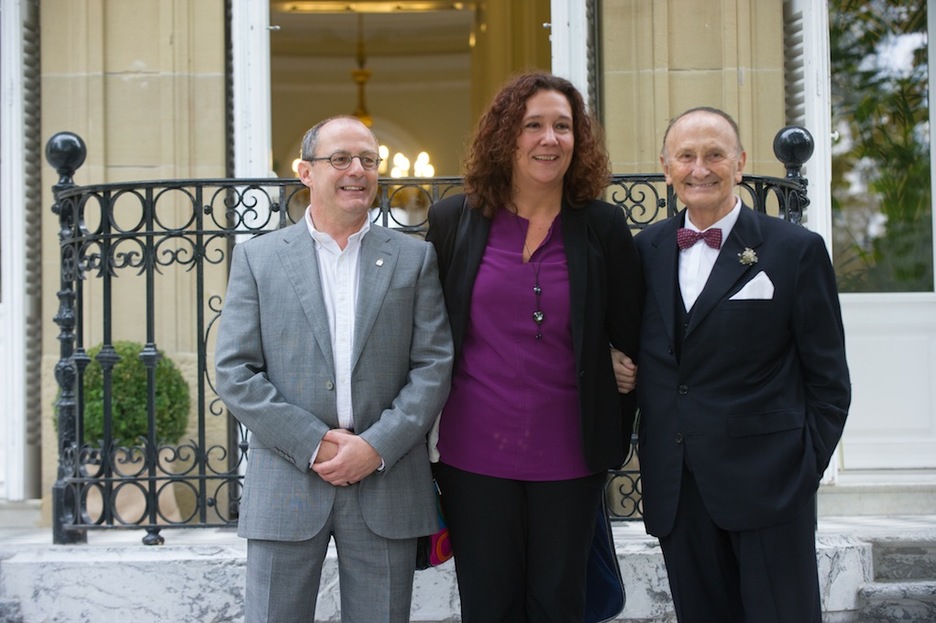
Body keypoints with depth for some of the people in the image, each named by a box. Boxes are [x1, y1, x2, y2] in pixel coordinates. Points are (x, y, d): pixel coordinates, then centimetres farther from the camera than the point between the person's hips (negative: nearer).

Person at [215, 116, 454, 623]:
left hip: (387, 482, 1)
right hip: (287, 482, 0)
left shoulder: (414, 258, 8)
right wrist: (314, 444, -10)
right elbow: (235, 373, -1)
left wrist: (377, 446, -11)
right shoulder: (257, 257, 5)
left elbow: (434, 366, 1)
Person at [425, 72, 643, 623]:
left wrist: (615, 435, 7)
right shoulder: (454, 220, 1)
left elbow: (631, 339, 5)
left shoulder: (603, 227, -1)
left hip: (568, 456, 0)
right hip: (475, 455, 0)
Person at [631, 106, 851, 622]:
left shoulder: (796, 250, -3)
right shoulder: (647, 250, 9)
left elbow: (828, 379, -1)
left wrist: (806, 468, -5)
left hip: (767, 484, -4)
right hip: (676, 490, 4)